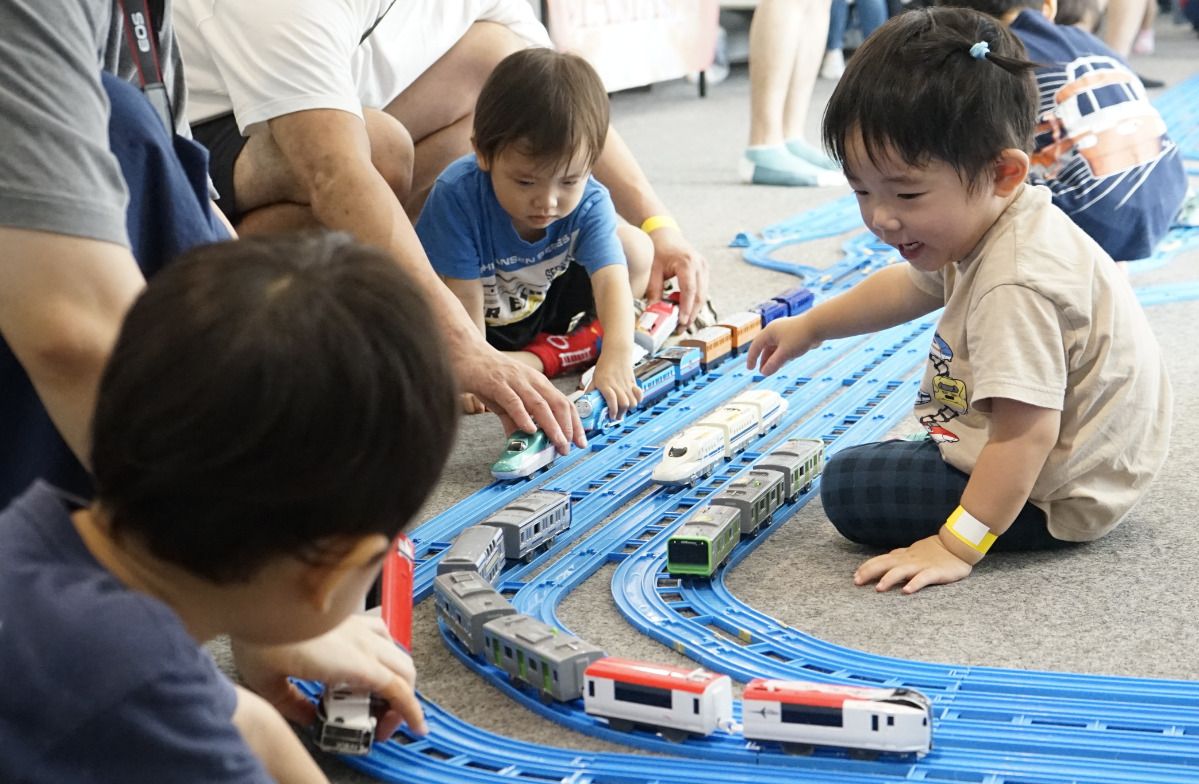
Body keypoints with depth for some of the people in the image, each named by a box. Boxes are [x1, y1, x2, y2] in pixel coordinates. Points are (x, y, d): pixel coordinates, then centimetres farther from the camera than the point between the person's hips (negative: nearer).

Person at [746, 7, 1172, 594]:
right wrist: (811, 327, 29)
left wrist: (956, 546, -34)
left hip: (1053, 500, -10)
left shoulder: (1015, 287, -36)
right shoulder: (978, 223, -3)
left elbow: (1026, 436, -38)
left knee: (849, 486, -11)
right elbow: (912, 286, 19)